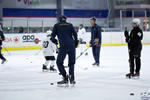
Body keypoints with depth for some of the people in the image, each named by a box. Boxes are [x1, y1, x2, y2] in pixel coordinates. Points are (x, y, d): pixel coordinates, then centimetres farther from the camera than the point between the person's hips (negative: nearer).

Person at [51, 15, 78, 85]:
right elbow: (75, 34, 6)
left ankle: (65, 78, 2)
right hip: (72, 45, 3)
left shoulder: (56, 25, 10)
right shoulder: (70, 25, 15)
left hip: (63, 46, -3)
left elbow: (53, 35, 6)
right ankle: (71, 78, 4)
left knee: (59, 62, 9)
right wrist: (76, 43, 15)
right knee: (71, 62, 16)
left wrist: (53, 40, 27)